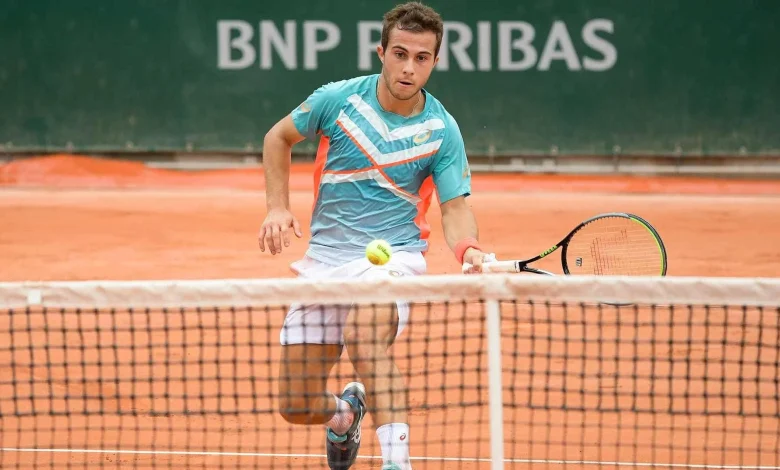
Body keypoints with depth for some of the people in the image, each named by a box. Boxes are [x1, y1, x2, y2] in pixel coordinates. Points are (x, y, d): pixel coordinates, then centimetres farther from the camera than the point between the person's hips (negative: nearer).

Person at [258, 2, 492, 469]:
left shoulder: (442, 129, -7)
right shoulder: (337, 99, -6)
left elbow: (455, 206, -5)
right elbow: (279, 138, 10)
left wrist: (468, 248, -27)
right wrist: (278, 207, -1)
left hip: (394, 255, -3)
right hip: (326, 258, 3)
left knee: (364, 335, -38)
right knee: (298, 408, 3)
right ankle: (345, 410, 40)